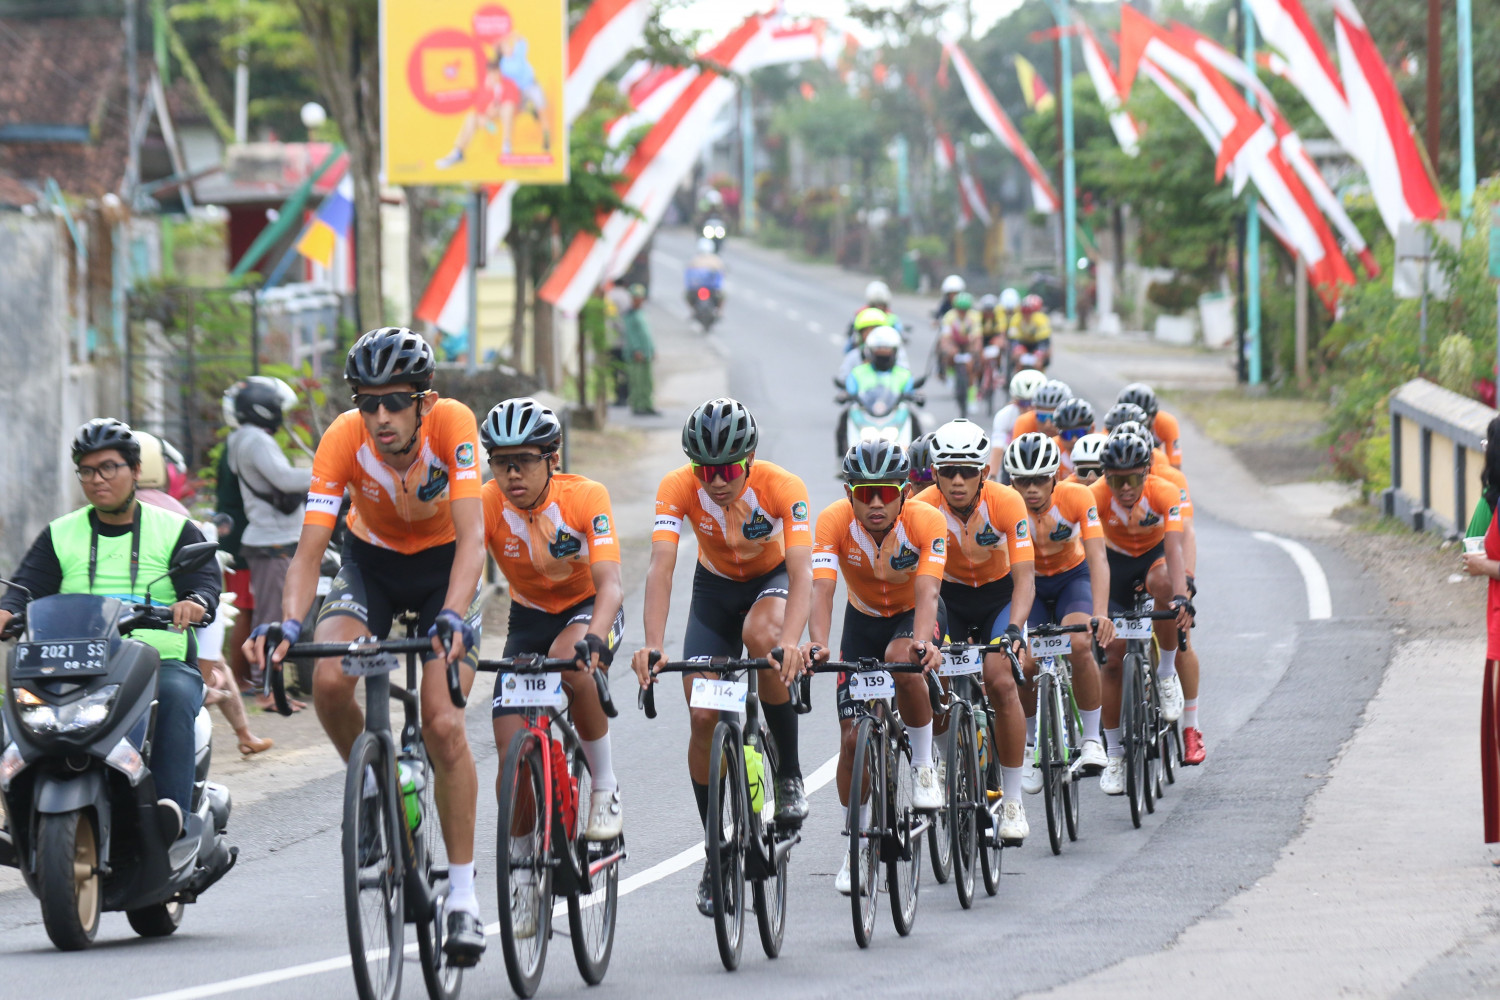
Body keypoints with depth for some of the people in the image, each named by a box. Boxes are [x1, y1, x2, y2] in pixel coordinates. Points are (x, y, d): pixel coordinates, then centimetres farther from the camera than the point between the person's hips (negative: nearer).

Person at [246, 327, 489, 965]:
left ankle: (463, 895, -5)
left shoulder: (452, 425, -31)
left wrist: (452, 617, -54)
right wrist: (288, 625, -47)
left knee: (443, 725, -15)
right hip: (371, 560, 2)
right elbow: (309, 548, -29)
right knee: (328, 681, -26)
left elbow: (472, 538, -37)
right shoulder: (344, 439, -27)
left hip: (443, 563, -2)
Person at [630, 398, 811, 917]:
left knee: (760, 634, -36)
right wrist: (652, 644, -50)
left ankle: (789, 774, -18)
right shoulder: (678, 489, -26)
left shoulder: (783, 488, -31)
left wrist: (790, 640, -58)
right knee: (703, 717, -10)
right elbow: (661, 566, -35)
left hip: (772, 581, -2)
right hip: (715, 587, 2)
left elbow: (801, 572, -40)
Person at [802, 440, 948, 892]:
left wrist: (923, 641, -60)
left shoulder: (927, 521, -30)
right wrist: (816, 642, -55)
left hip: (914, 616, -2)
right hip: (864, 618, 2)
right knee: (852, 736, -6)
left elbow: (926, 592, -39)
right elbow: (821, 588, -36)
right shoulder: (835, 521, -27)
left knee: (901, 658, -37)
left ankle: (924, 766, -15)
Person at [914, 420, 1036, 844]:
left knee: (1000, 681, -22)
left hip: (999, 593, -2)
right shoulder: (924, 507, -25)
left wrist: (1013, 628, -48)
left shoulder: (1006, 502, -27)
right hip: (949, 596, 2)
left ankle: (1012, 801, -13)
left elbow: (1024, 578, -31)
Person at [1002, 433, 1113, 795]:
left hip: (1072, 578, -1)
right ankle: (1032, 742, 8)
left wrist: (1100, 614, -47)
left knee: (1079, 645, -30)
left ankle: (1091, 740, -15)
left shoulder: (1076, 498, -27)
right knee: (1024, 663, -20)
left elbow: (1097, 558, -32)